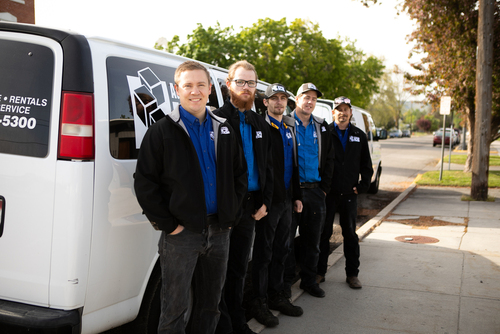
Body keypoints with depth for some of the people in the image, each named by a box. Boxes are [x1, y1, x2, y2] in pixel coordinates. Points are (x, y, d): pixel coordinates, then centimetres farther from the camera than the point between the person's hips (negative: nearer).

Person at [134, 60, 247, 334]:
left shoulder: (224, 131, 11)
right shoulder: (163, 131, -4)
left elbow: (240, 174, 17)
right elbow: (144, 183, -8)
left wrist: (231, 213, 6)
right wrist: (168, 224, -11)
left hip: (219, 231, 5)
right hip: (182, 233, -4)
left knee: (210, 304, 17)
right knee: (174, 308, 4)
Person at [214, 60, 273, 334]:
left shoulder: (261, 125, 15)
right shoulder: (217, 120, -7)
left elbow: (268, 167, 16)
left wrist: (265, 202, 7)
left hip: (251, 206, 6)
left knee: (239, 267, 17)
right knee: (220, 268, 3)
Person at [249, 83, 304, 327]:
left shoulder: (288, 129, 16)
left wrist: (296, 196, 18)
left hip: (286, 200, 8)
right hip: (268, 200, -8)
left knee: (281, 250, 15)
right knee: (264, 252, 1)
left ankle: (277, 296, 29)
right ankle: (259, 303, 12)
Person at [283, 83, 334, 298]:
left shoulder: (321, 127, 13)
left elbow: (328, 160, 16)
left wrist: (324, 188, 7)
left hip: (315, 191, 5)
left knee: (312, 240, 12)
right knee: (286, 239, 3)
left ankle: (309, 281, 26)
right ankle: (285, 282, 17)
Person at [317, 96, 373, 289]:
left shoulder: (359, 136, 9)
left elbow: (366, 165, 15)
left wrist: (363, 185, 4)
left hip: (349, 194, 3)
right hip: (327, 193, -3)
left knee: (350, 234, 9)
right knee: (323, 233, 5)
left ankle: (352, 274, 20)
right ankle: (320, 272, 17)